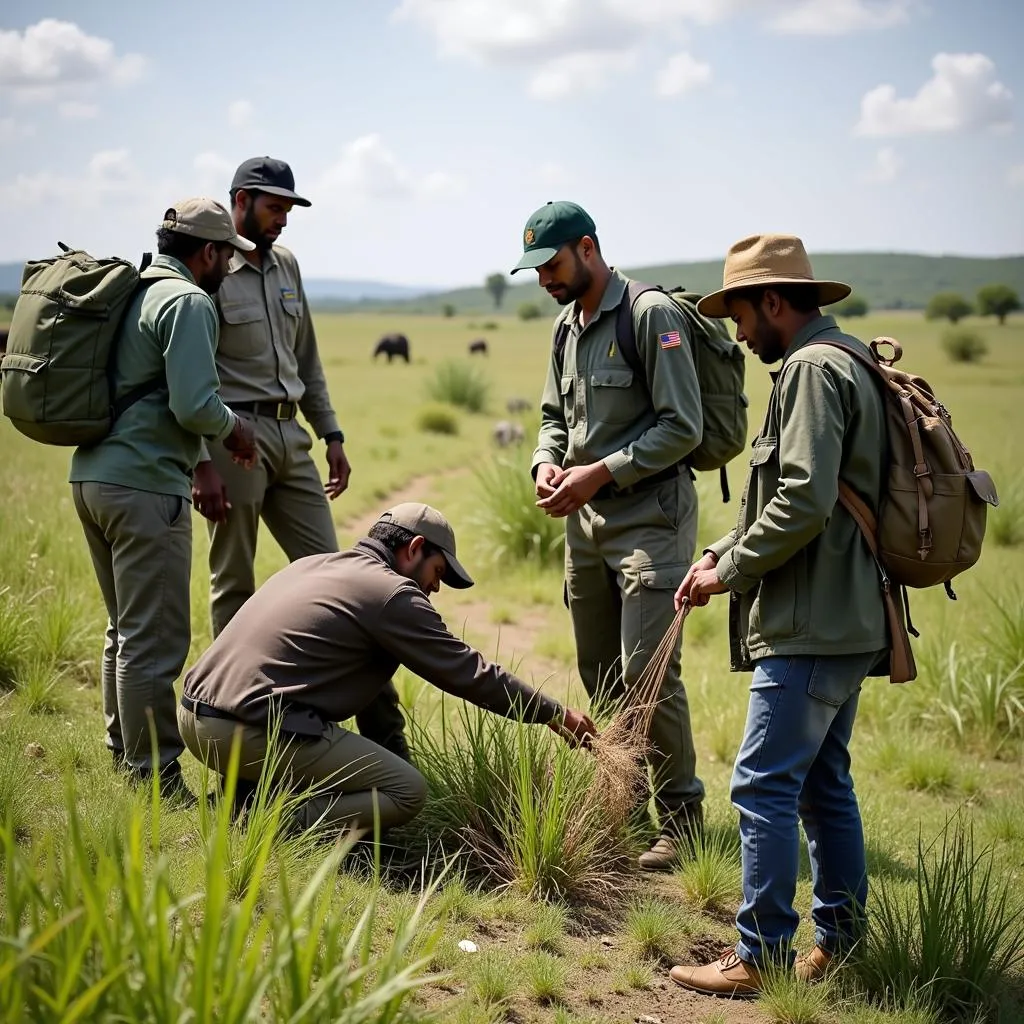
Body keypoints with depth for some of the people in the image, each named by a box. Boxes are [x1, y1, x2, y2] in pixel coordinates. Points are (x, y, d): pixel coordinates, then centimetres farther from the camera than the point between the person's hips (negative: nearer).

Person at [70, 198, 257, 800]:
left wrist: (197, 463, 23)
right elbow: (193, 405, -21)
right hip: (144, 486, -10)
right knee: (154, 640, -4)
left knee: (126, 631, 20)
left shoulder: (129, 295, 17)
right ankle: (156, 779, 1)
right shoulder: (189, 302, -11)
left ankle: (125, 760, 30)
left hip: (93, 475, 10)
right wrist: (233, 428, -1)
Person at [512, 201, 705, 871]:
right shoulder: (567, 326, 14)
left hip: (650, 516, -8)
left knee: (647, 673, -11)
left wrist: (600, 473, -18)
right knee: (600, 675, 12)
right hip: (585, 520, 8)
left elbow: (682, 427, -16)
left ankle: (681, 812, 2)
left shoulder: (652, 314, -12)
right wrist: (546, 463, 2)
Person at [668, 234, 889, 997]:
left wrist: (731, 571, -12)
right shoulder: (843, 363, 18)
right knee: (823, 783, 16)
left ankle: (762, 958, -2)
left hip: (811, 626, -11)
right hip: (845, 620, 11)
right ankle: (840, 938, 23)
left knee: (765, 785, -7)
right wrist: (721, 555, 11)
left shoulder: (813, 369, -14)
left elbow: (804, 502, -24)